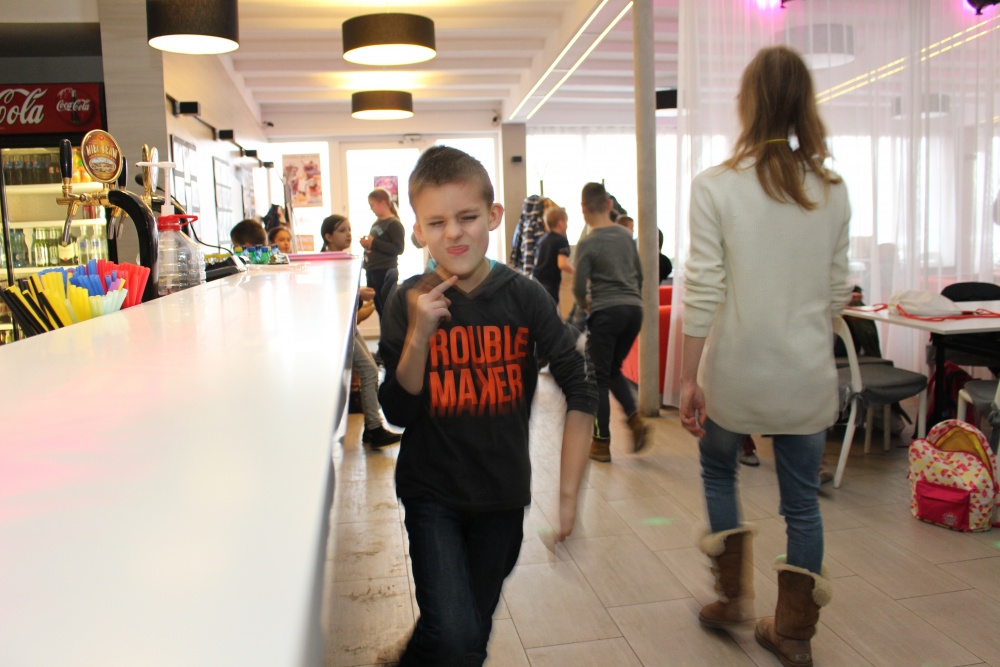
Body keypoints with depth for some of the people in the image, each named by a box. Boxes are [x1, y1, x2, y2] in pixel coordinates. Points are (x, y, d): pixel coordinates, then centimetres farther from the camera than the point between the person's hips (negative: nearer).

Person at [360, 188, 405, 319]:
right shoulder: (376, 223, 17)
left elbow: (398, 249, -19)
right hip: (372, 272, 9)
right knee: (379, 308, 13)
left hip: (385, 273, -9)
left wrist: (373, 243, -19)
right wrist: (367, 244, 6)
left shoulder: (394, 223, -9)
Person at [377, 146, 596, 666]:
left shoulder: (523, 297, -9)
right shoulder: (409, 302, -10)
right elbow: (399, 412, -10)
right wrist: (419, 334, -24)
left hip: (503, 493, 2)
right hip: (431, 492, -1)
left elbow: (579, 390, -7)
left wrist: (568, 492, -10)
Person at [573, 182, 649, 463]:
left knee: (598, 378, 5)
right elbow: (639, 274, 15)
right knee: (614, 369, 22)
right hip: (634, 310, 6)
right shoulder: (626, 235, 9)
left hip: (606, 312, -6)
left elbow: (579, 287, -9)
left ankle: (602, 443, 9)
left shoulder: (588, 244, -8)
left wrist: (584, 305, 10)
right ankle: (634, 418, 4)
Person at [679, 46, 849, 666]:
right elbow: (837, 293, 6)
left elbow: (703, 293, -13)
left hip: (736, 372, -2)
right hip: (808, 374, 3)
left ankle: (733, 593, 29)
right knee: (802, 501, 15)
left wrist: (690, 378, -7)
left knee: (719, 471, 24)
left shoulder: (715, 187, -10)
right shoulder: (832, 191, 1)